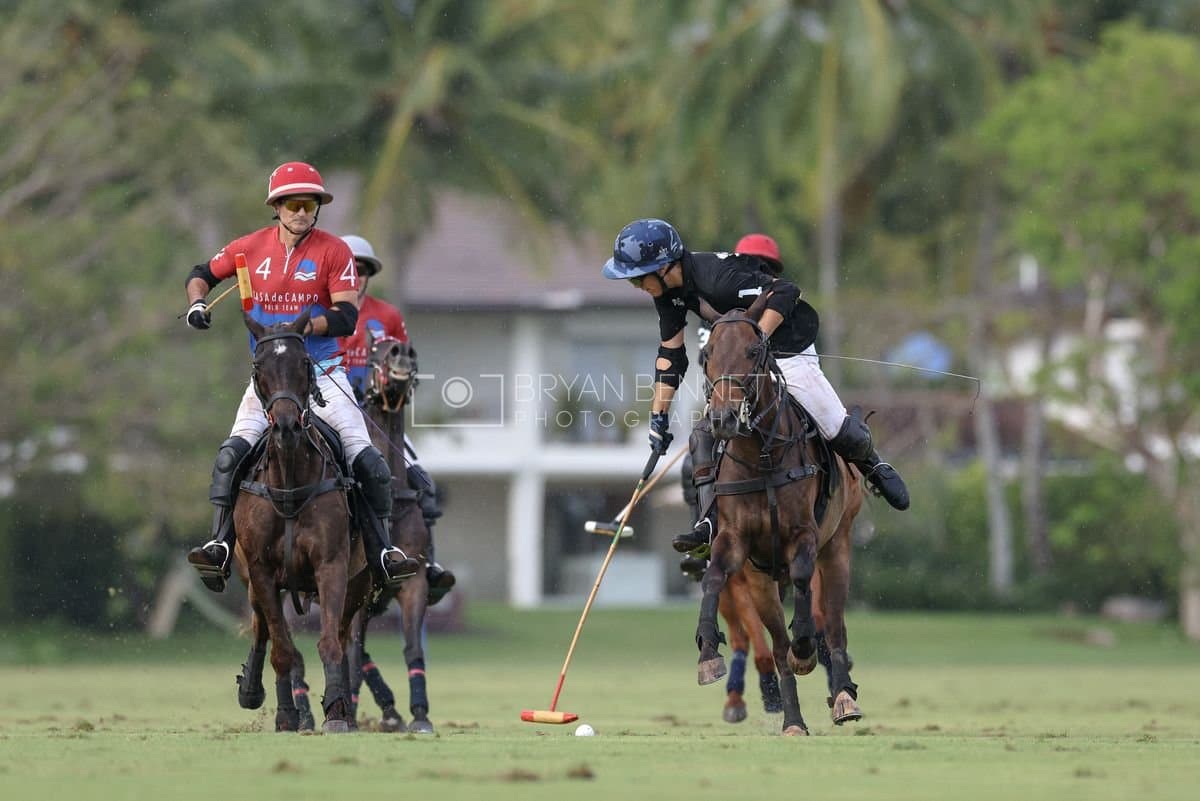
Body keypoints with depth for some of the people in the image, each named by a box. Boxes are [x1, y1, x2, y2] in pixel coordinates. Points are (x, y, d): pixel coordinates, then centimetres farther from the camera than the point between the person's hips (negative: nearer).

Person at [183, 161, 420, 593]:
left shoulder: (334, 251, -5)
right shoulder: (251, 247, 2)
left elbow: (346, 317, -12)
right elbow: (202, 274, 17)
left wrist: (306, 326, -27)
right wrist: (197, 302, -4)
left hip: (323, 372, -1)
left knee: (366, 459, -10)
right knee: (232, 453, -17)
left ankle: (382, 552, -2)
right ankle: (220, 545, -19)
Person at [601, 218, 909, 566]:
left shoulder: (716, 278, -32)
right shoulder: (668, 290, -5)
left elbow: (785, 292, -32)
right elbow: (671, 355, 4)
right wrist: (659, 416, 0)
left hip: (788, 356, -8)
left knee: (838, 431, -2)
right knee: (704, 436, -6)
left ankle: (873, 465, 30)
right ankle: (711, 523, -4)